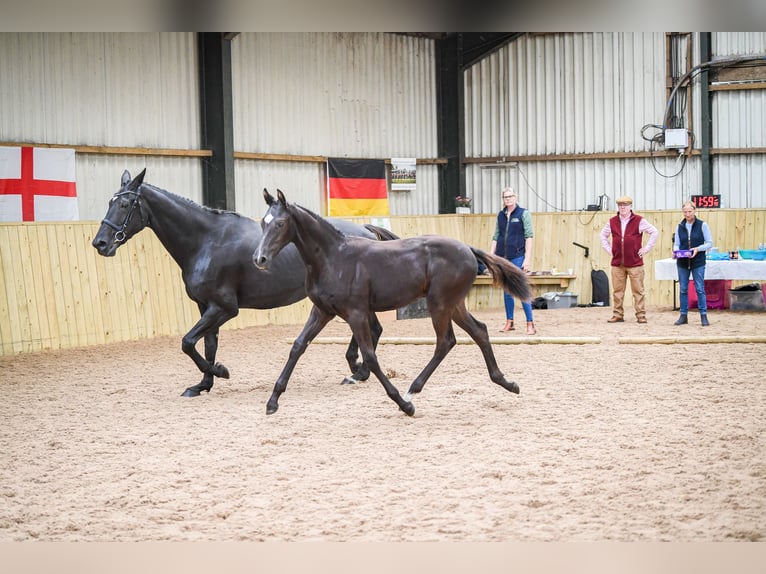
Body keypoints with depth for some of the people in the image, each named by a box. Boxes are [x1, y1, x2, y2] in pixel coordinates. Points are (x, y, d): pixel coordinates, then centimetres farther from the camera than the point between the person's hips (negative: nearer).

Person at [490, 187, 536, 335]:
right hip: (502, 257, 5)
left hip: (518, 257, -5)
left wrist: (527, 259, -13)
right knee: (507, 291, 10)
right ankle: (509, 322, 18)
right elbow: (495, 237, 16)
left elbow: (529, 236, -6)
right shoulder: (501, 215, 11)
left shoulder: (523, 214, -2)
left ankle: (530, 324, -6)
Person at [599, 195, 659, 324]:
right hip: (617, 263, 3)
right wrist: (608, 249, 13)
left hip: (635, 263, -3)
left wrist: (646, 248, -1)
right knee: (618, 290, 4)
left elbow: (655, 232, 3)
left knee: (638, 290, -2)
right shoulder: (612, 222, 10)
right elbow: (603, 235, 26)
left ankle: (641, 315, 2)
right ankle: (617, 315, 10)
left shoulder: (639, 221, -1)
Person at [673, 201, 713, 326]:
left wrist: (698, 249, -18)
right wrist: (675, 251, -12)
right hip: (682, 262, 3)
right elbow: (676, 244, 10)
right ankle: (683, 316, 13)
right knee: (683, 289, 6)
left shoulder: (702, 225, -2)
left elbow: (709, 243, -2)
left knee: (700, 289, -4)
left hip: (698, 262, -3)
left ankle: (703, 316, 2)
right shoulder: (680, 227, 7)